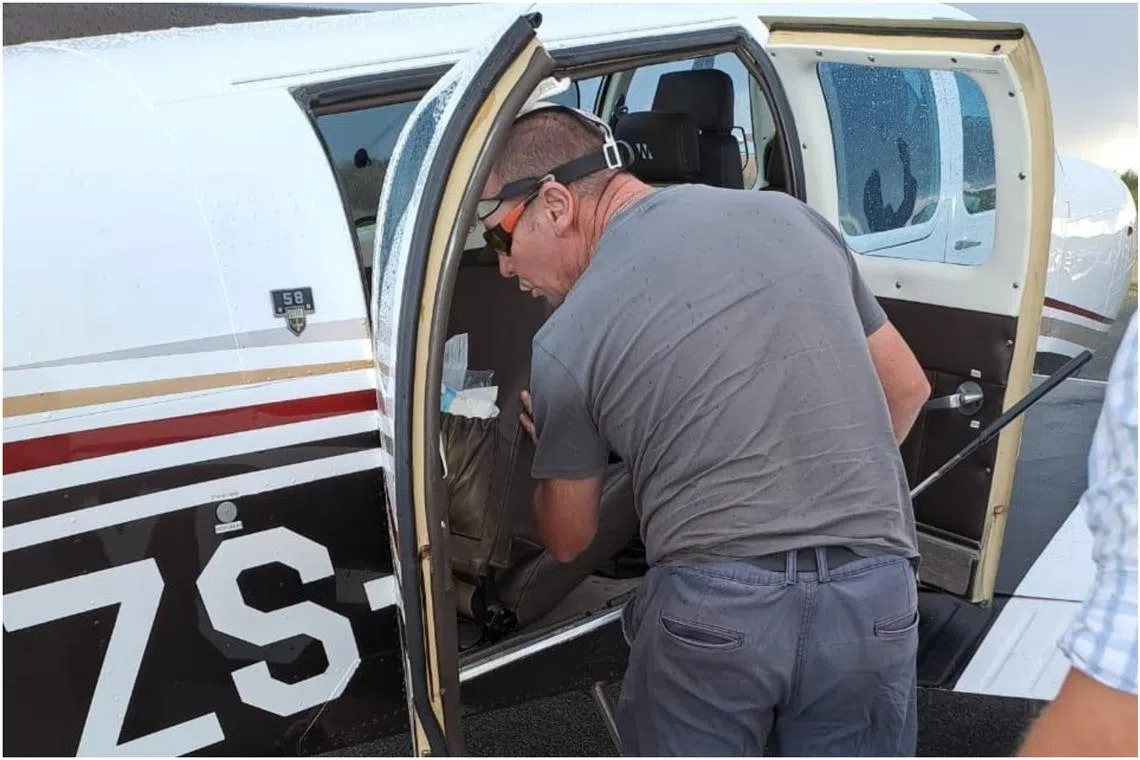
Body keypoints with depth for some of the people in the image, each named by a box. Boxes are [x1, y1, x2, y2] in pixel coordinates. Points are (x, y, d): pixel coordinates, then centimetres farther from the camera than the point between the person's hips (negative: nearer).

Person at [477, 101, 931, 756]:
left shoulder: (566, 342, -4)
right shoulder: (789, 216, 6)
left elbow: (569, 540, 11)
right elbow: (907, 388, 16)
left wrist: (549, 447, 31)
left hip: (712, 606, -3)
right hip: (875, 591, 4)